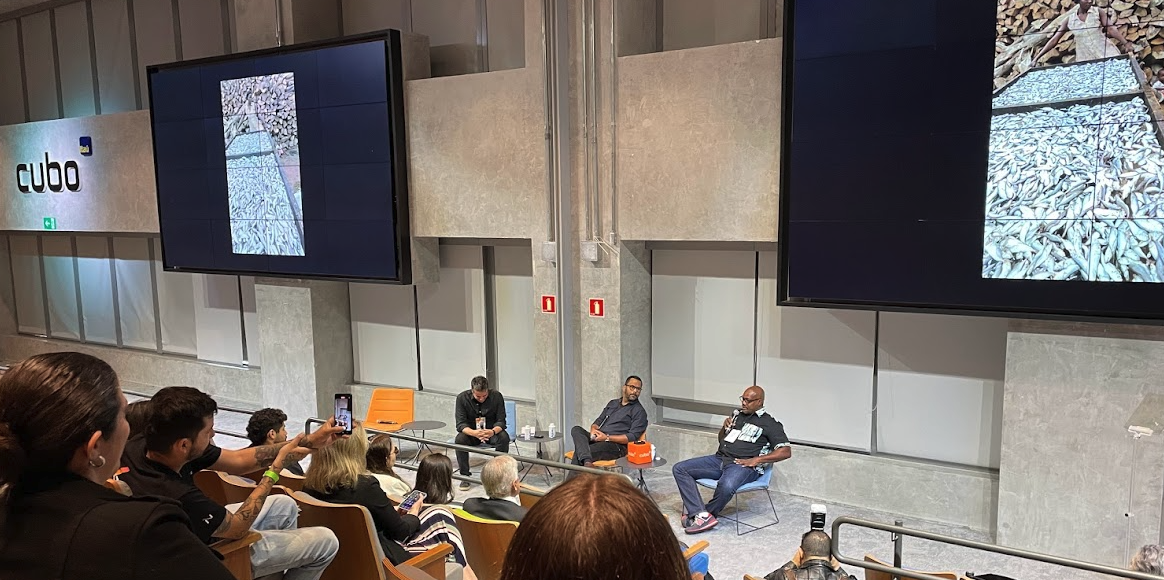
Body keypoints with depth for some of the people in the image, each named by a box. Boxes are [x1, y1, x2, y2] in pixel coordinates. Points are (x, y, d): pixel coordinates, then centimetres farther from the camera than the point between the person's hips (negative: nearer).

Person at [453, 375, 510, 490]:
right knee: (459, 439, -31)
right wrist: (474, 433, -39)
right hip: (471, 432, 0)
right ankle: (465, 476, -16)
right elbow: (460, 424, -17)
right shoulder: (462, 398, -13)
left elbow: (501, 421, -13)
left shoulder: (497, 396, -14)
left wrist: (493, 431, -38)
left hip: (491, 432, 0)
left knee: (504, 437, -31)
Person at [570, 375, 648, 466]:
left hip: (615, 445, -7)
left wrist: (607, 437, -16)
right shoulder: (613, 403, 26)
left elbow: (632, 437, -8)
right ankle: (587, 462, -47)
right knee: (576, 429, -26)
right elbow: (598, 422, 26)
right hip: (597, 439, 7)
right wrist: (593, 430, -1)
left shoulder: (639, 411, 4)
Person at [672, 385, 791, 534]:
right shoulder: (736, 414, 20)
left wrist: (756, 460, -13)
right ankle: (703, 516, -25)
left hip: (743, 465, -7)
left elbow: (786, 451, -6)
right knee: (679, 469, -12)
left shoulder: (770, 423, 3)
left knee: (726, 486, -41)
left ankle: (696, 513, -14)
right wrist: (724, 427, 7)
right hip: (720, 459, 7)